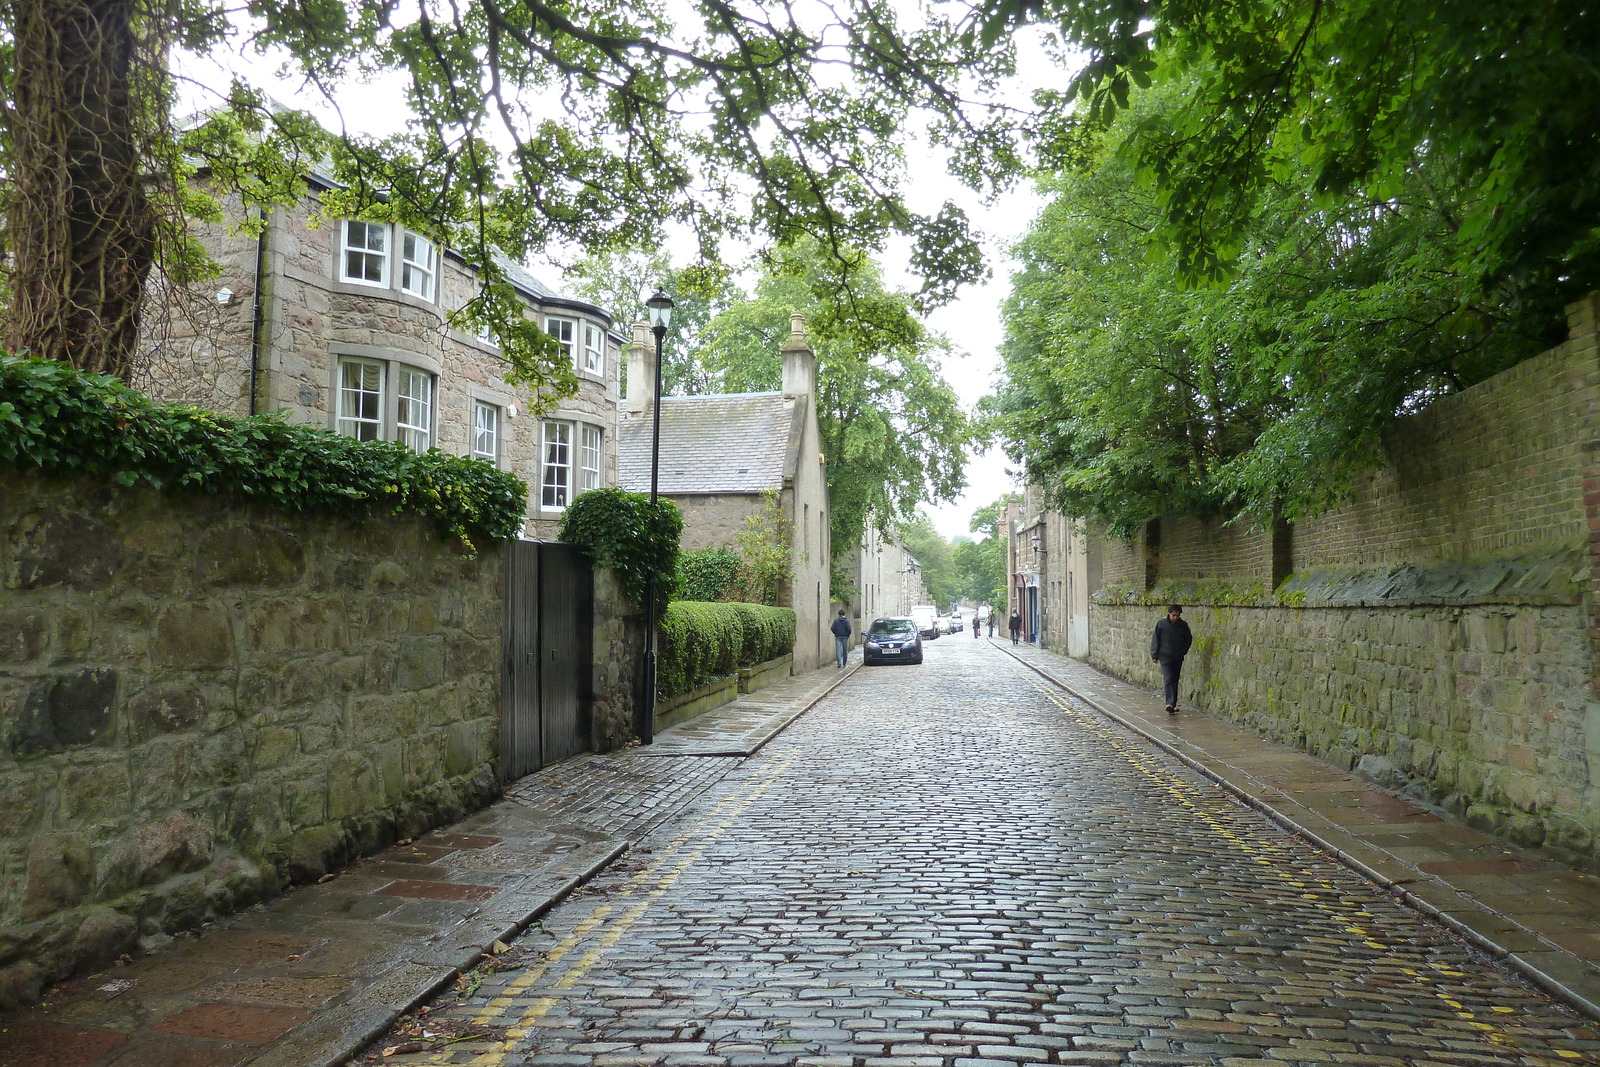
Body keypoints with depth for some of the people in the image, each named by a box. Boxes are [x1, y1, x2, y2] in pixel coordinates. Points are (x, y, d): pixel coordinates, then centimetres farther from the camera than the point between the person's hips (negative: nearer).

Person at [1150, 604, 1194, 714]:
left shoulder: (1183, 625, 2)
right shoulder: (1161, 624, -5)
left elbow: (1189, 639, 16)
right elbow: (1155, 639, 0)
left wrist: (1183, 651, 4)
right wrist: (1154, 655, -1)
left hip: (1178, 658, 3)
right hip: (1165, 657, -3)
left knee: (1175, 681, 9)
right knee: (1168, 679, -15)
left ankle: (1173, 704, 17)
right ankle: (1170, 703, -24)